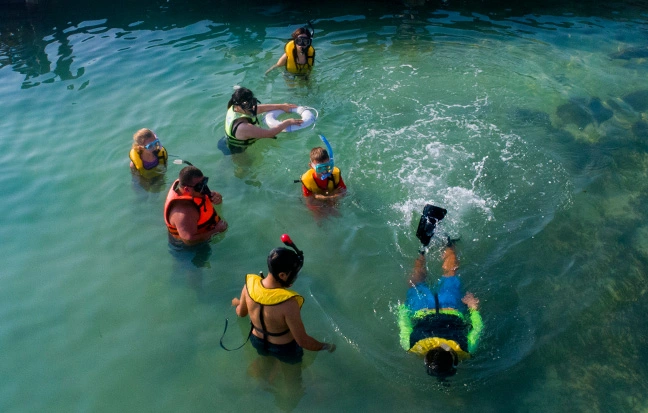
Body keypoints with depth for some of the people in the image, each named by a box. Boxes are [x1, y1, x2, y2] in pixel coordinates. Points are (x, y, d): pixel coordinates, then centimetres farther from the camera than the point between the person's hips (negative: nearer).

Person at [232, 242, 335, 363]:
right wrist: (326, 346, -13)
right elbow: (303, 341, -30)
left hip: (257, 342, 4)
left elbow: (241, 312, -3)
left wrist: (237, 302, 20)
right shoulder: (288, 303, -40)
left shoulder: (250, 284, -24)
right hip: (284, 349, -4)